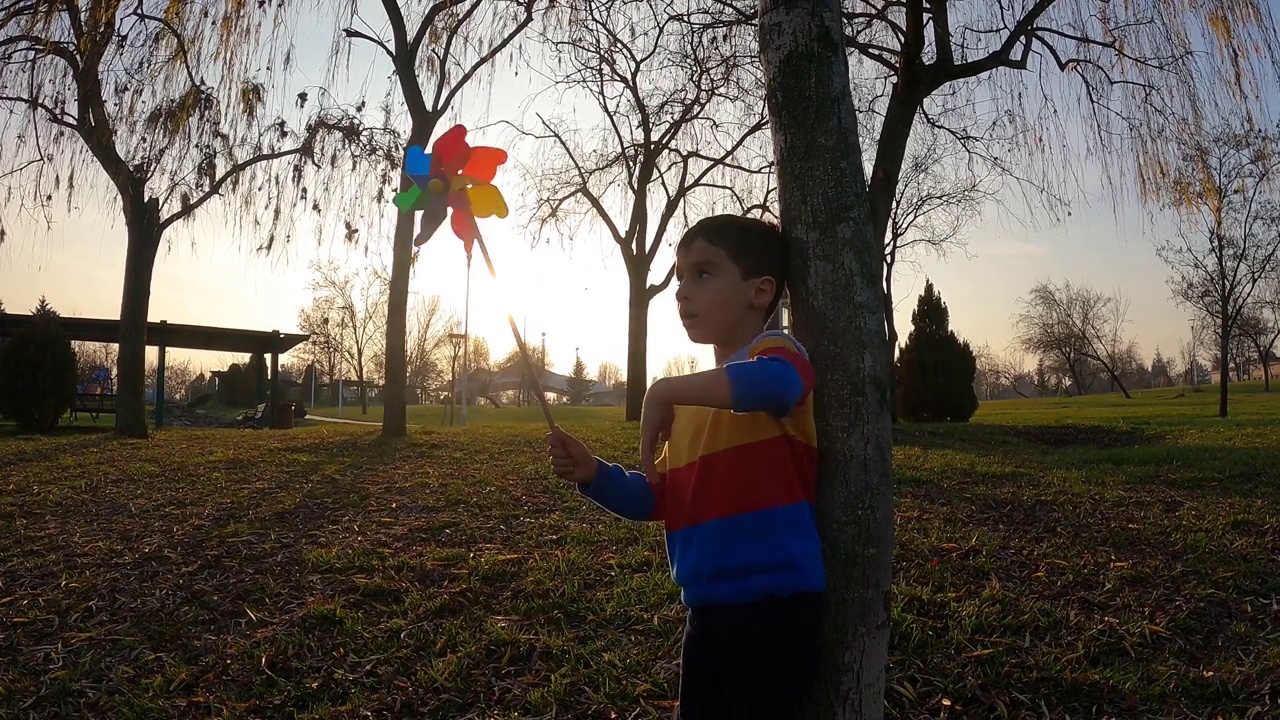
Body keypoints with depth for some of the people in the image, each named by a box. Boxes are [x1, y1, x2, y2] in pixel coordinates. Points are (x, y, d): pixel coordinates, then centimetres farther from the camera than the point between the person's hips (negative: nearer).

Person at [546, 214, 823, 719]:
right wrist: (592, 473, -1)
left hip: (773, 605, -8)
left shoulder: (775, 353, -10)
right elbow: (659, 499, 14)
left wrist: (665, 390, -32)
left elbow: (774, 383, -37)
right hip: (707, 610, 8)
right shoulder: (693, 402, 14)